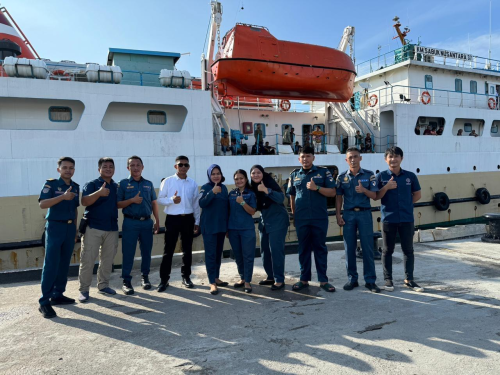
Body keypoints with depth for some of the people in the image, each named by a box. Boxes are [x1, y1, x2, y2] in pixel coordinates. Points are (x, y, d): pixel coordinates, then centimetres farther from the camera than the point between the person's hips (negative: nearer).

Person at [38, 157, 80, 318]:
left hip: (70, 228, 6)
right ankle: (44, 302, -2)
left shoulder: (75, 187, 11)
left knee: (64, 264, 9)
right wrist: (63, 196, -29)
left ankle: (58, 295, 20)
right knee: (51, 265, -7)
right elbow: (42, 204, -18)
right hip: (55, 227, -5)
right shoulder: (50, 184, -5)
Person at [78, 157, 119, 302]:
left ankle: (103, 285, 25)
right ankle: (84, 289, 8)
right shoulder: (91, 184, -5)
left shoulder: (117, 186, 12)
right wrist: (99, 193, -37)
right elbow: (84, 202, -21)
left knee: (108, 259, 12)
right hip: (93, 227, -5)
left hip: (112, 227, 5)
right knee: (87, 259, -2)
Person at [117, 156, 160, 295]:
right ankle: (126, 281, 9)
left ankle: (145, 277, 24)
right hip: (130, 222, -3)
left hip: (147, 222, 3)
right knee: (128, 253, 0)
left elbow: (154, 203, 13)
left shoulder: (148, 184, 11)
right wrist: (132, 200, -17)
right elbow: (118, 204, -2)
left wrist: (157, 221, 8)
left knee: (146, 251, 9)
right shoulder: (123, 183, 2)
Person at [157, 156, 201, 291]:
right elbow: (160, 199, -3)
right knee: (168, 250, 3)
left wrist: (197, 221, 9)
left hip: (188, 219, 3)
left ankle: (186, 277, 26)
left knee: (187, 250, 12)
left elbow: (196, 203, 9)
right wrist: (171, 200, -22)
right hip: (172, 219, -3)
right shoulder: (167, 181, -3)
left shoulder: (193, 183, 6)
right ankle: (164, 279, 13)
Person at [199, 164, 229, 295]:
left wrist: (228, 225, 15)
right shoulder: (205, 187, -6)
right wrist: (212, 192, -34)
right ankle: (212, 283, -1)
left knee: (219, 252, 13)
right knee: (210, 253, -4)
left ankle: (216, 277, 25)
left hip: (222, 225, 6)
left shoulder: (224, 187, 9)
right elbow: (201, 203, -22)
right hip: (209, 226, -6)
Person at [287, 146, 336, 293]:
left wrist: (317, 188, -18)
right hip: (301, 219, 2)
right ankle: (304, 279, 18)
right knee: (303, 249, 9)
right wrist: (293, 215, 11)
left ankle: (323, 280, 14)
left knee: (320, 248, 5)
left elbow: (332, 192, -4)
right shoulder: (294, 174, 8)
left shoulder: (323, 172, 1)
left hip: (320, 218, -2)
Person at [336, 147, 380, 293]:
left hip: (365, 213, -1)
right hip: (348, 214, 1)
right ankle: (352, 279, 17)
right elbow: (339, 197, 8)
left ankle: (370, 280, 10)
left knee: (368, 247, 0)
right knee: (349, 248, 5)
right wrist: (338, 215, 0)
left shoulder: (369, 175, 3)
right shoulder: (342, 177, 6)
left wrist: (364, 190, -19)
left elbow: (374, 196, 0)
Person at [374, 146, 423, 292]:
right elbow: (376, 197, -2)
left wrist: (406, 204, 4)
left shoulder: (410, 176, 3)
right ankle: (388, 280, 18)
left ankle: (409, 280, 21)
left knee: (408, 250, 9)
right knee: (388, 250, 7)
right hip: (388, 219, -2)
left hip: (407, 219, 2)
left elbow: (417, 194, 13)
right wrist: (386, 187, -16)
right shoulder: (381, 176, -1)